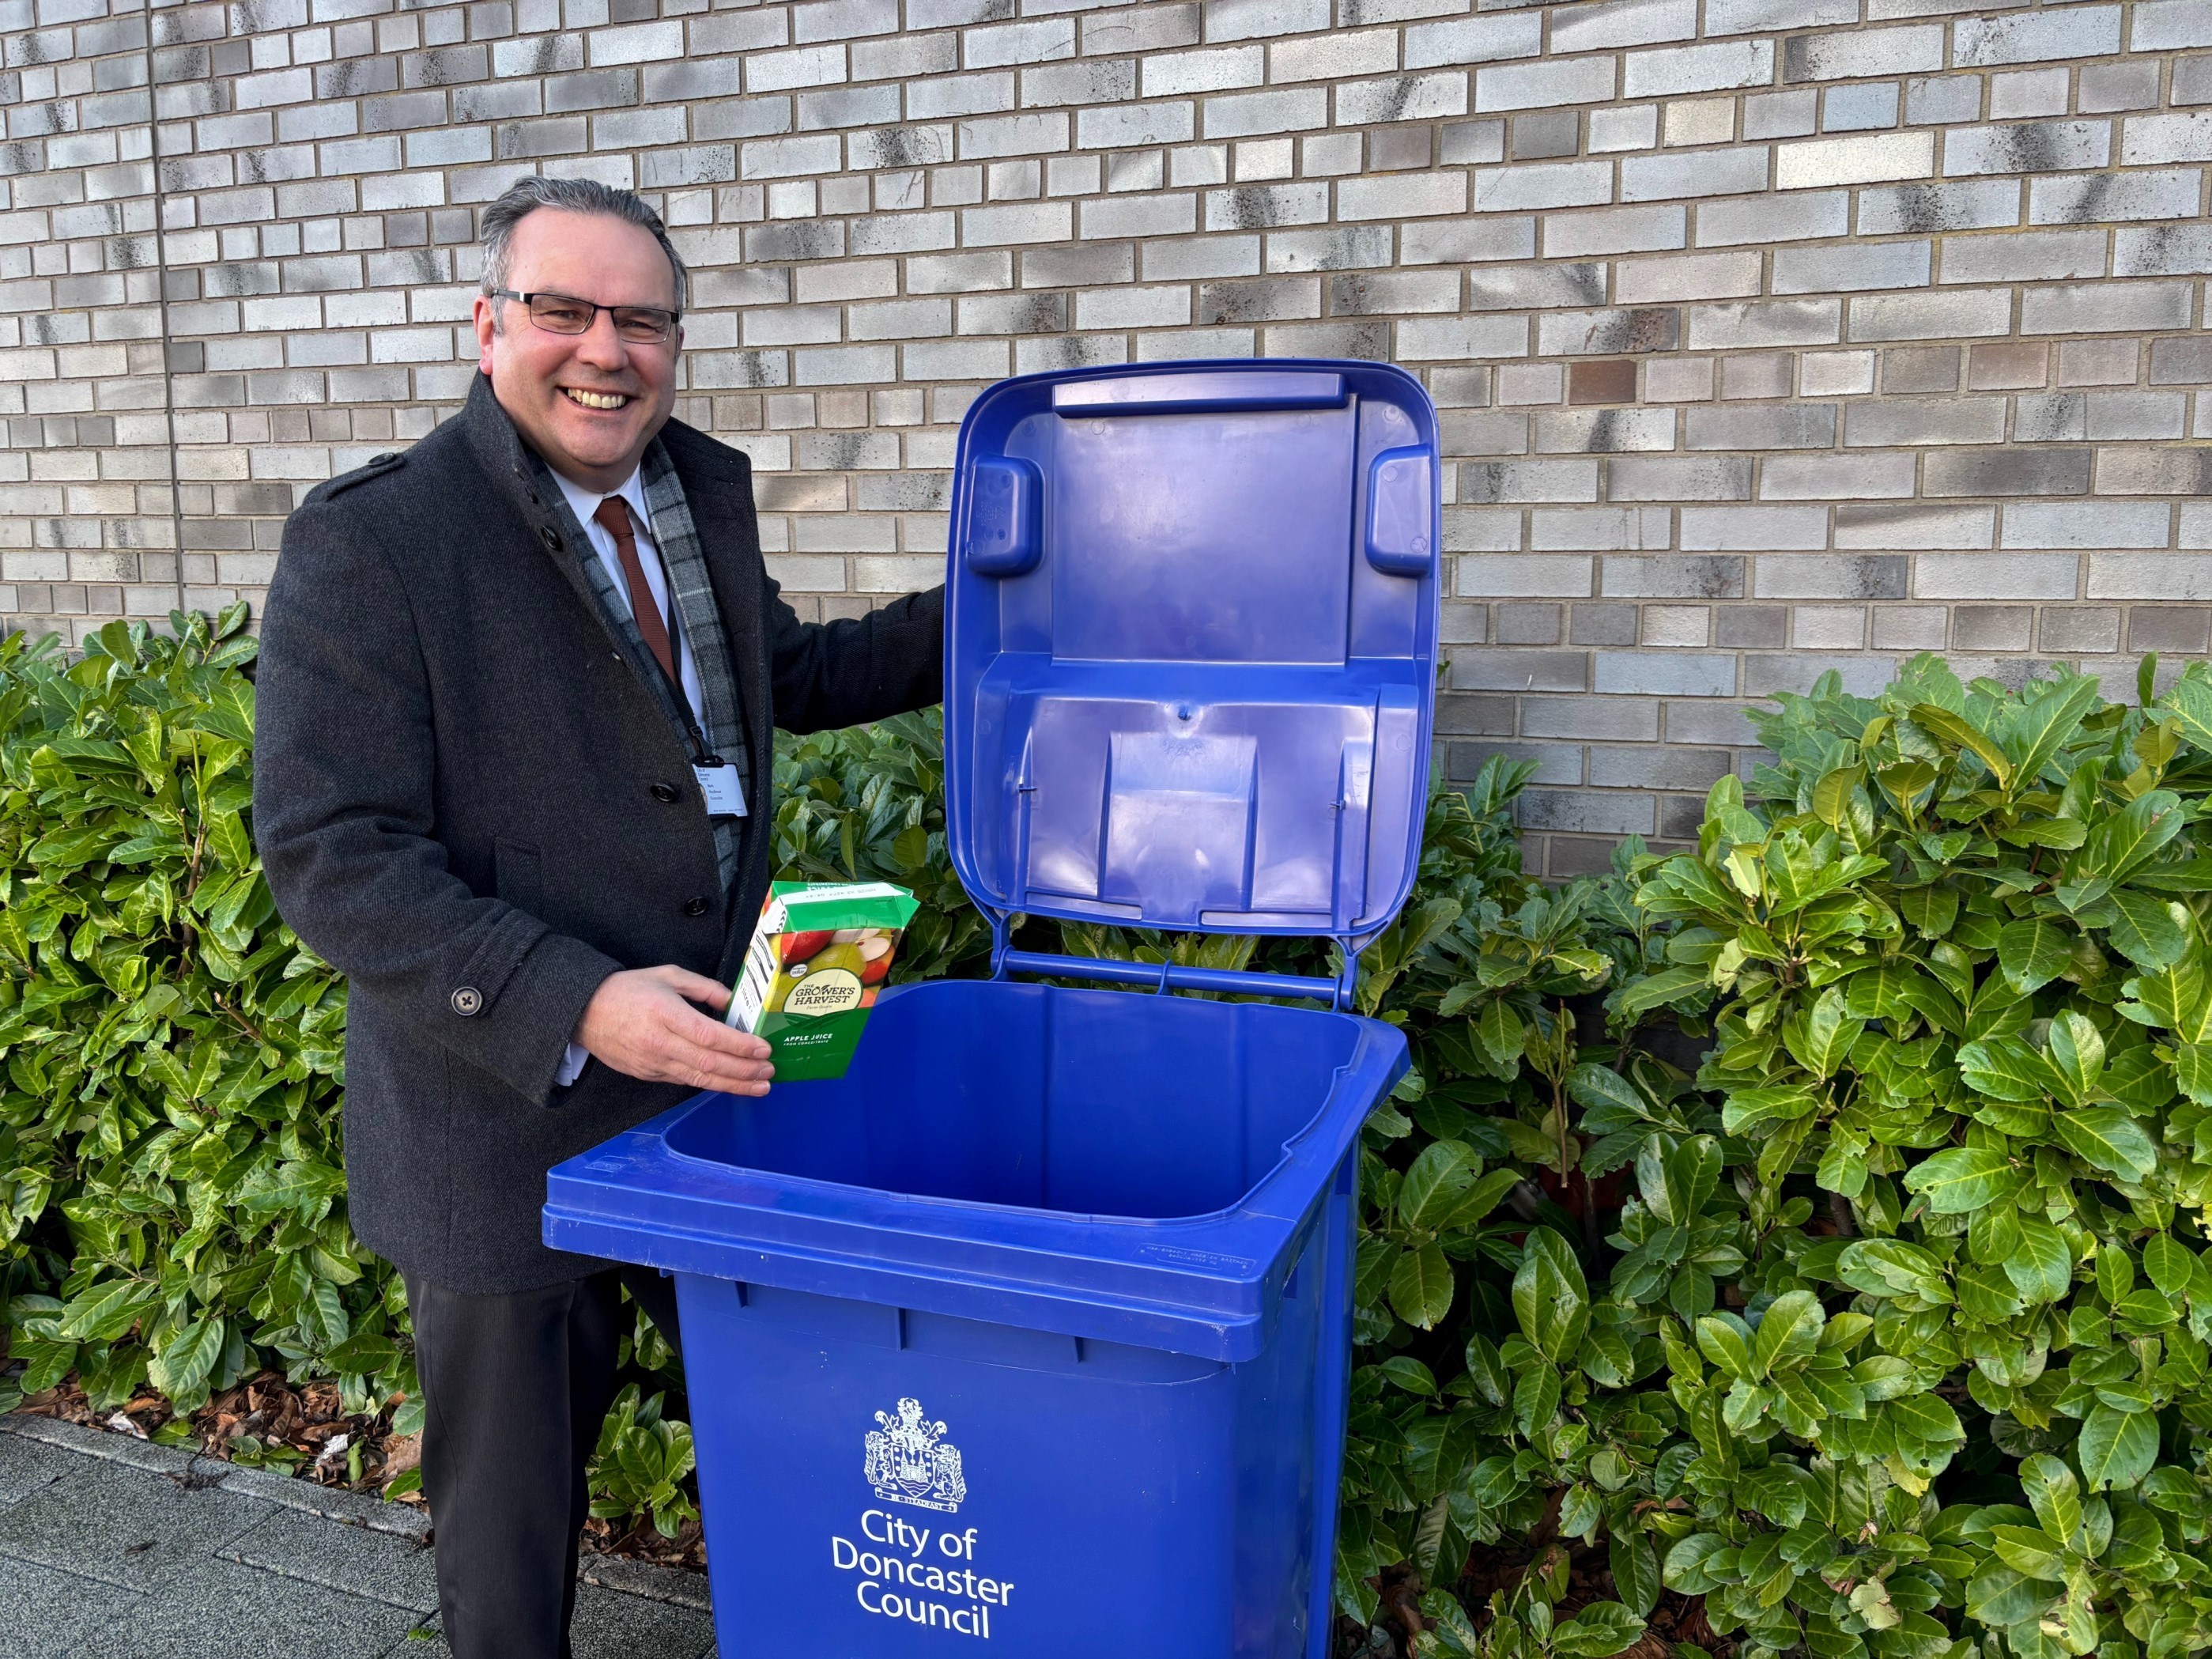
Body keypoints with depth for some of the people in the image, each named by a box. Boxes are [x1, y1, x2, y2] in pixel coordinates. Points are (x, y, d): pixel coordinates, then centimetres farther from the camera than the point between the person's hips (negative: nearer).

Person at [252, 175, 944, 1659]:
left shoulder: (705, 491, 5)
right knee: (512, 1505, 16)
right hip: (510, 1120, -5)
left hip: (721, 1071, 6)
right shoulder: (368, 544, -15)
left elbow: (787, 674, 22)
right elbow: (330, 854, -19)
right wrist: (571, 1008, -29)